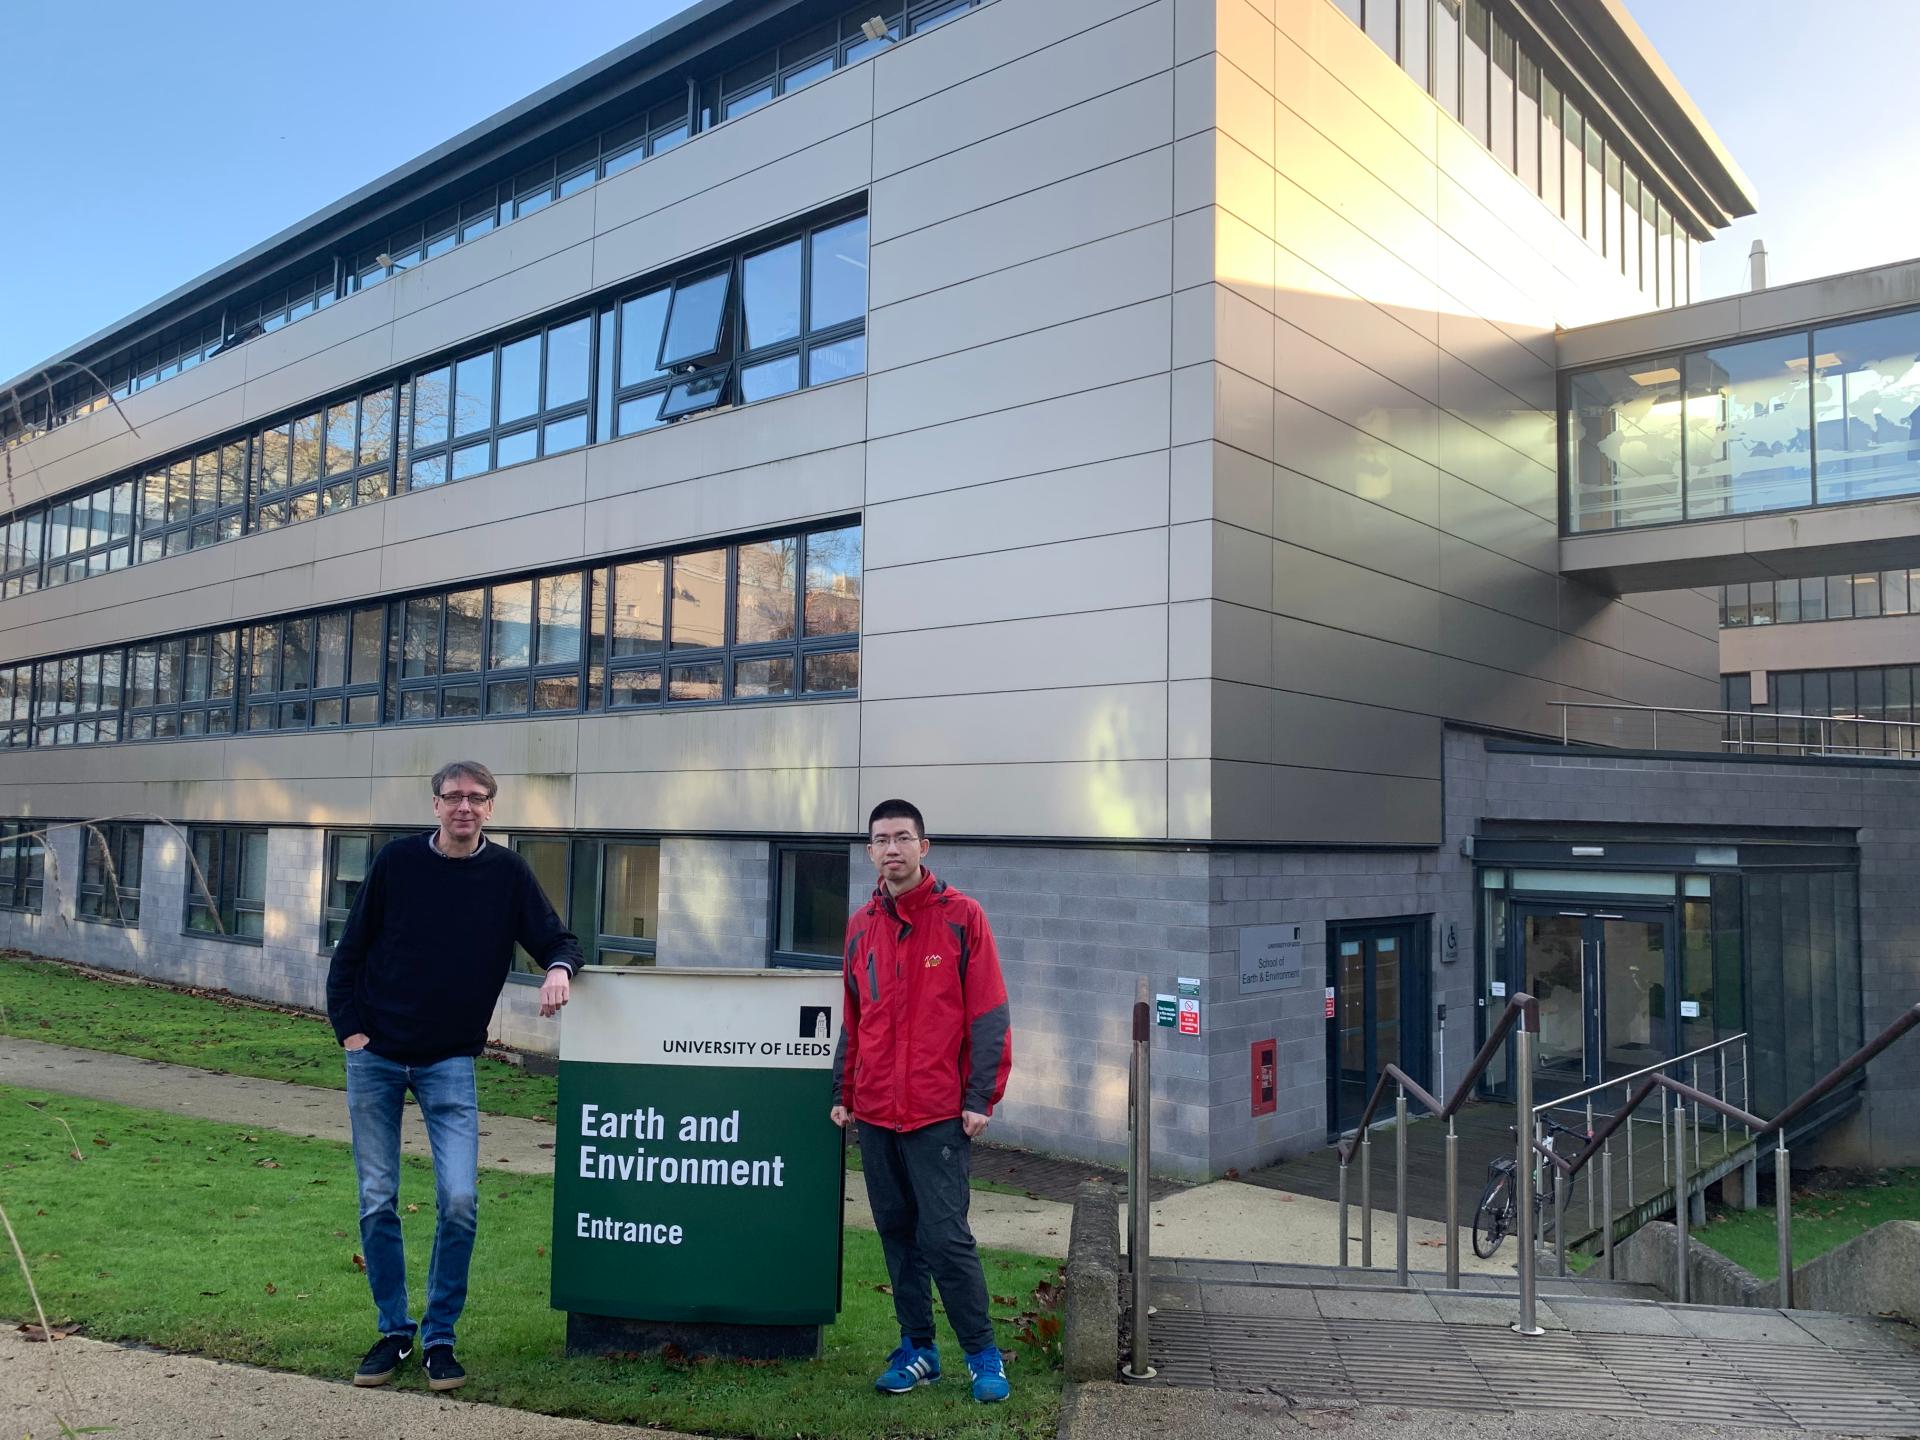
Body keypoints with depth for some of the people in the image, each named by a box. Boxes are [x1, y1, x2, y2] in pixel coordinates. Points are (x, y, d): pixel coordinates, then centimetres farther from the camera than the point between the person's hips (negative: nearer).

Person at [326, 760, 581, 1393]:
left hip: (450, 1061, -1)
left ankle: (439, 1337, 9)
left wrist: (558, 969, -21)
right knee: (378, 1201, 7)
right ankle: (393, 1332, 22)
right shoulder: (397, 861, -2)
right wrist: (349, 1027, -3)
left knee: (458, 1200, -9)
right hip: (375, 1056, 1)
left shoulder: (507, 873, -2)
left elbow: (557, 940, 2)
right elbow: (350, 950, 5)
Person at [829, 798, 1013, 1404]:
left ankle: (983, 1354, 13)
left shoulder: (961, 916, -5)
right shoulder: (861, 926, 9)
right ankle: (917, 1349, 26)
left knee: (945, 1237, -4)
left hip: (938, 1114, -5)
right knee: (897, 1234, 12)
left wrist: (981, 1098, -11)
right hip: (874, 1114, 5)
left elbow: (988, 1014, -7)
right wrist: (843, 1093, 13)